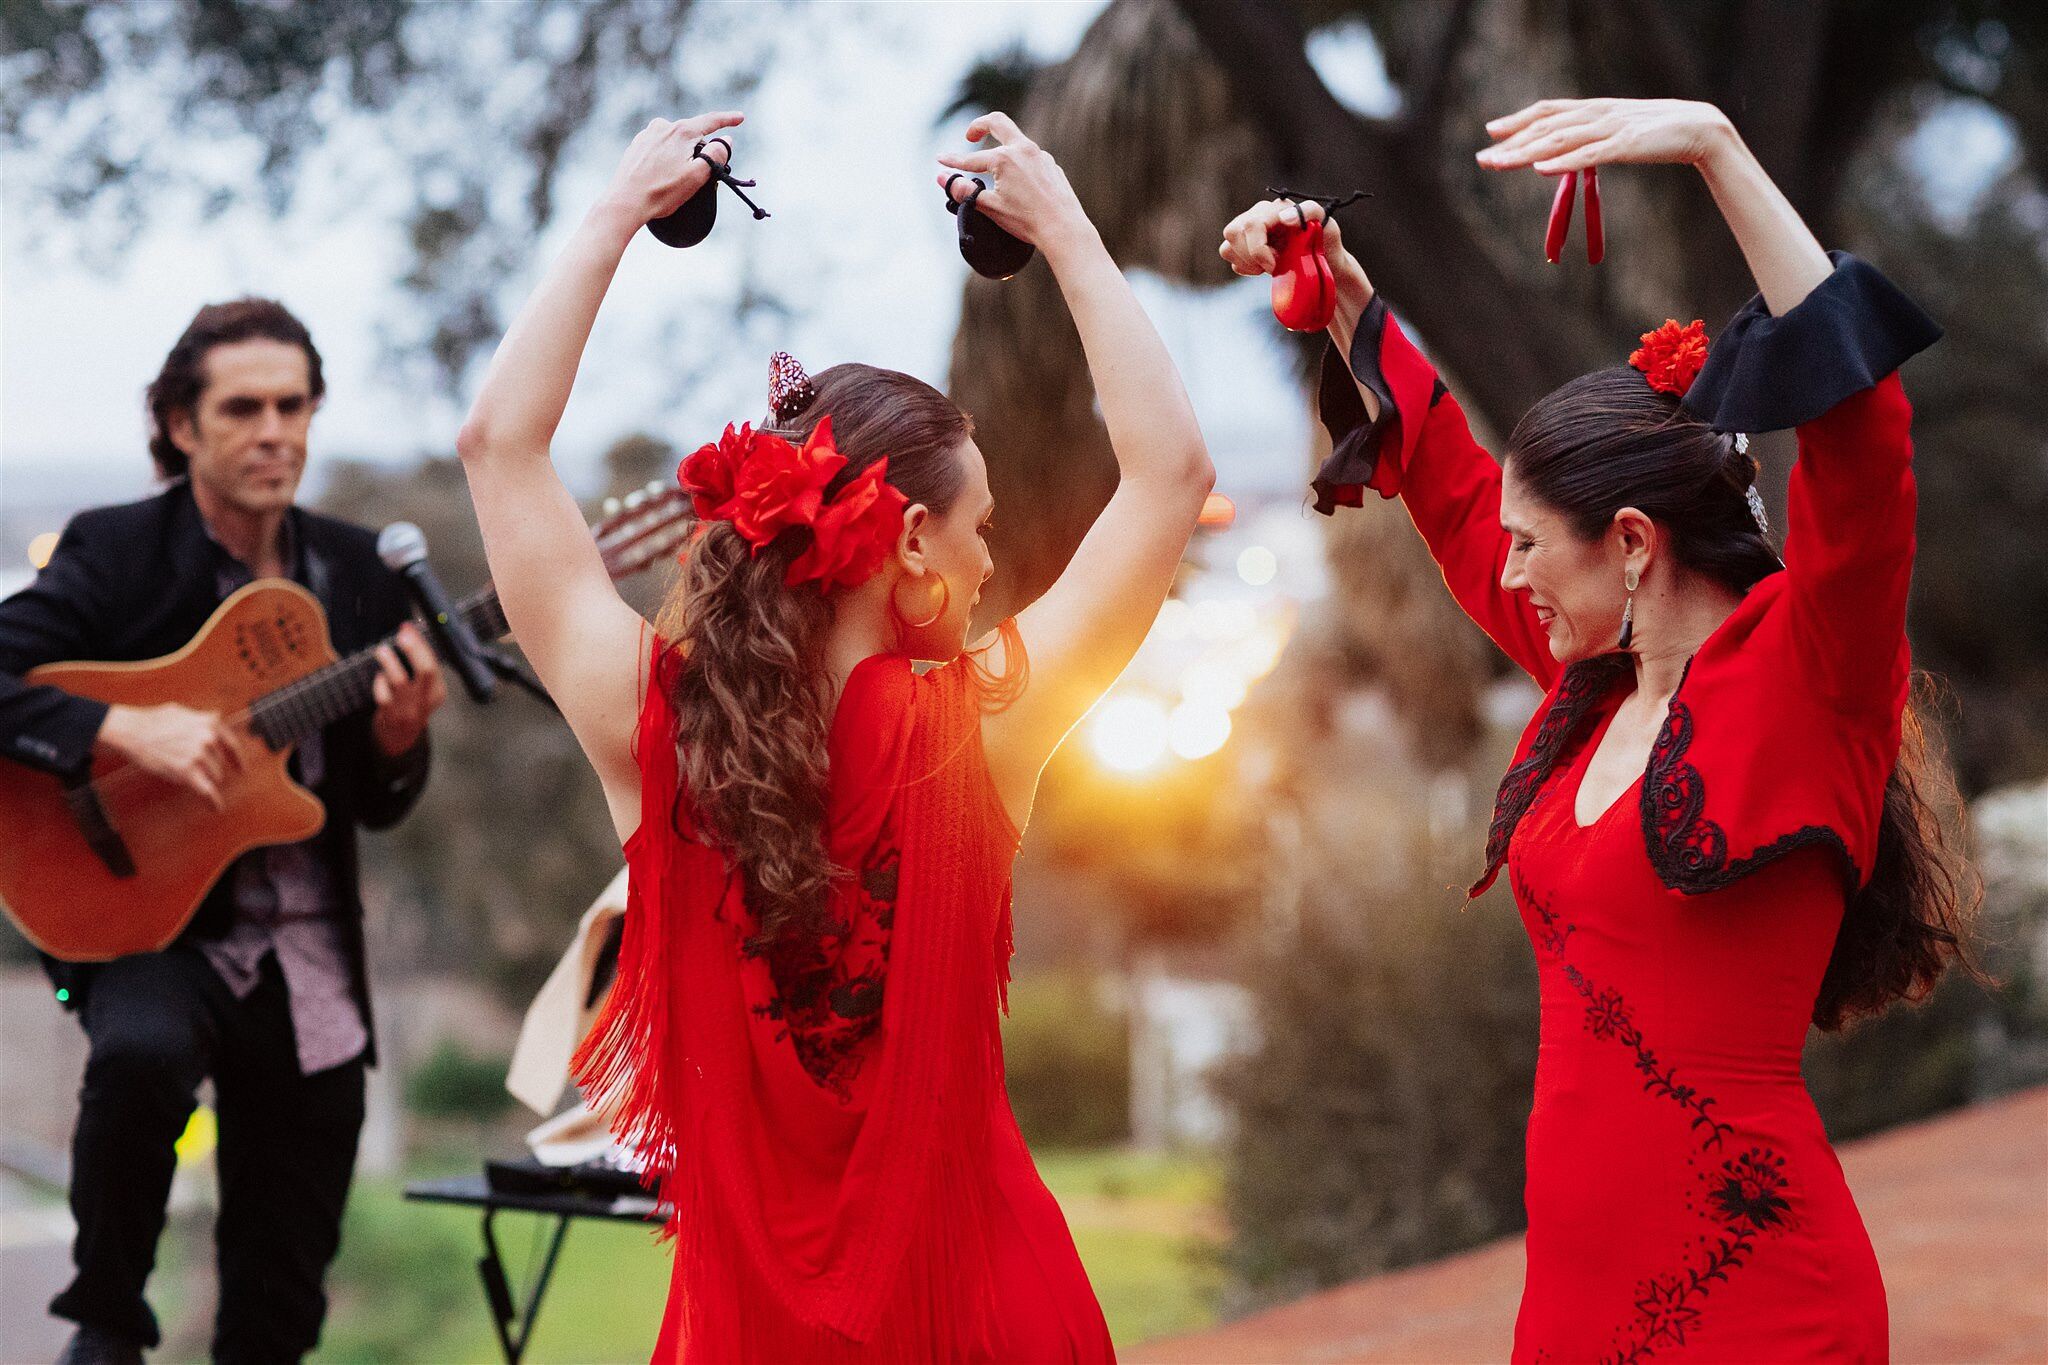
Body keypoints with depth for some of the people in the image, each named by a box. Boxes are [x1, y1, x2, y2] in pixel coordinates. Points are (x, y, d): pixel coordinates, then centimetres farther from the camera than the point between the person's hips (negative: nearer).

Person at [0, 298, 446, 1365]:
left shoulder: (354, 571, 7)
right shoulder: (115, 553, -6)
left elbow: (376, 807, 12)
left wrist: (398, 740, -10)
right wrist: (129, 732, -30)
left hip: (309, 966, 4)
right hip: (152, 924, -4)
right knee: (141, 1050, -38)